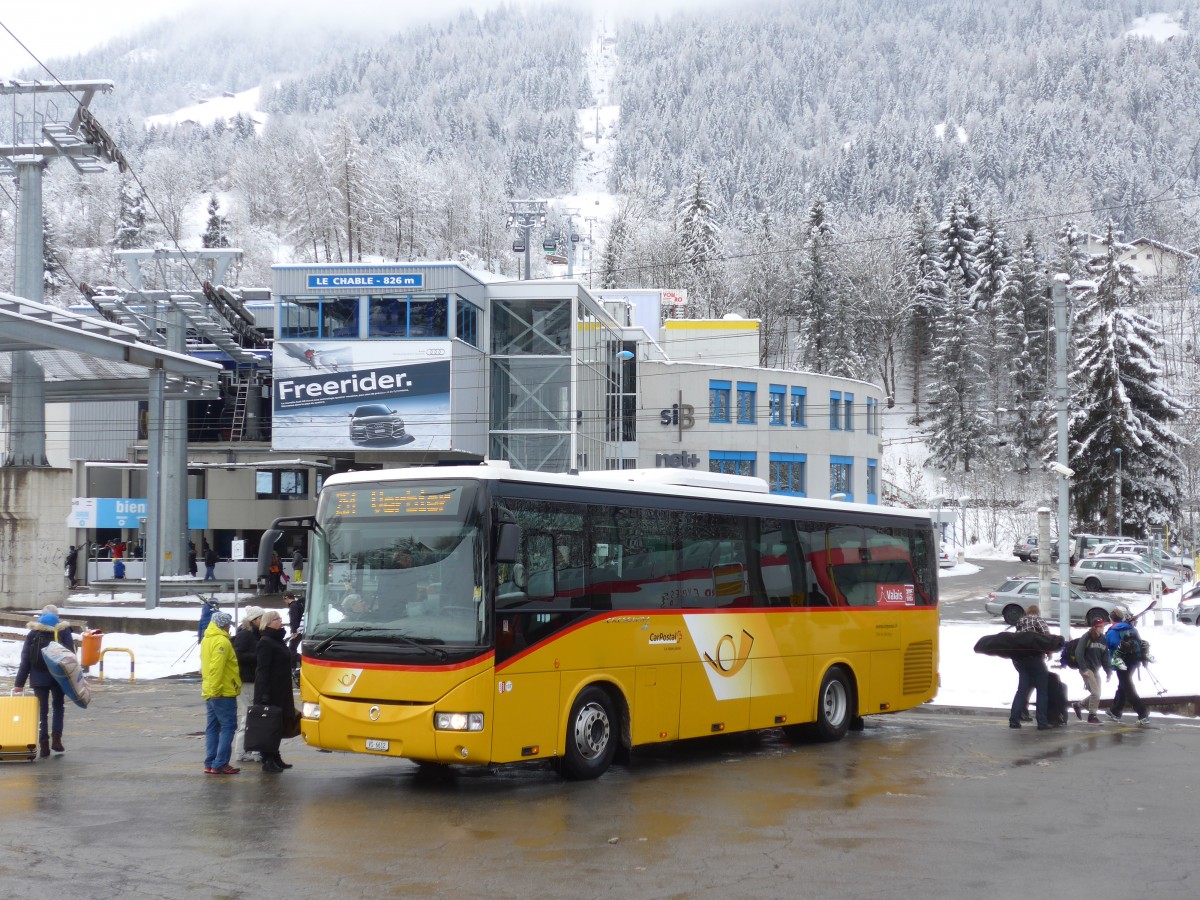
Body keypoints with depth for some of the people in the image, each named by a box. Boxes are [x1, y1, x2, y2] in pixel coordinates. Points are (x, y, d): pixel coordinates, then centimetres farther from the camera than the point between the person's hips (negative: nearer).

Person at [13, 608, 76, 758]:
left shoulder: (33, 633, 4)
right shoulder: (64, 631, -1)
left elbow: (25, 659, 2)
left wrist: (19, 683, 3)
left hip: (38, 678, 1)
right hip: (58, 677, -1)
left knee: (42, 710, 7)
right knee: (58, 707, 17)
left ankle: (44, 745, 2)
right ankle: (56, 739, 4)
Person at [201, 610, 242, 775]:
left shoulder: (206, 640, 15)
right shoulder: (222, 641, -16)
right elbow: (217, 667, -23)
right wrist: (215, 688, -21)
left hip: (210, 692, 9)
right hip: (223, 693, -9)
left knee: (213, 727, 12)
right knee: (228, 726, -5)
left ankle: (210, 764, 11)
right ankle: (220, 764, -10)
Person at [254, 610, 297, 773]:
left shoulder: (277, 641, 17)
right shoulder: (266, 643, -13)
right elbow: (263, 670, -19)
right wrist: (265, 694, -24)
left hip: (281, 692, 9)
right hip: (270, 692, -9)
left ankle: (274, 757, 20)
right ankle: (268, 761, -4)